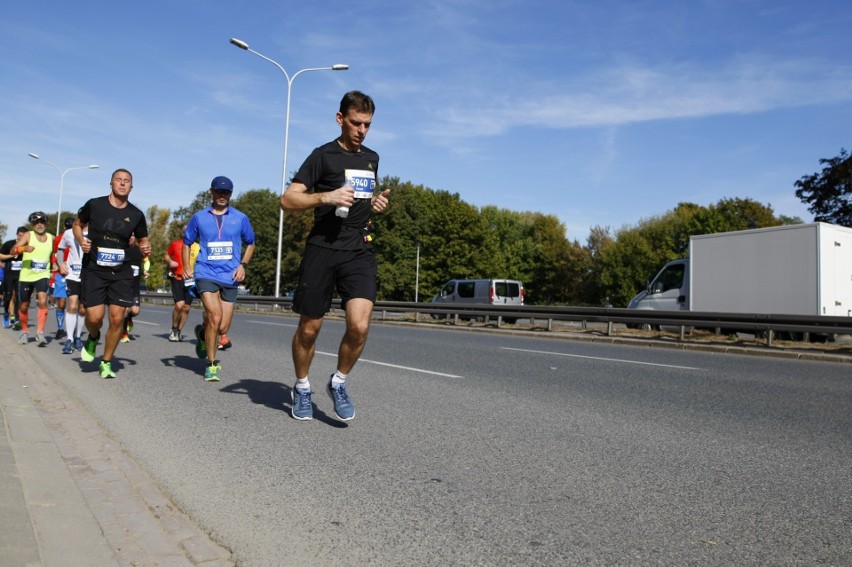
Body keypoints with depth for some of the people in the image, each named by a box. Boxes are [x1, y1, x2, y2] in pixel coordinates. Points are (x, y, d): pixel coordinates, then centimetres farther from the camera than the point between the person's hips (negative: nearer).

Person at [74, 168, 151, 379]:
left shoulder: (136, 214, 2)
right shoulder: (94, 205, -2)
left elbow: (143, 239, 16)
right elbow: (78, 224, 15)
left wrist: (145, 248, -7)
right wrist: (81, 241, -5)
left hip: (121, 273, 2)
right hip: (93, 270, -1)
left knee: (117, 318, -3)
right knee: (95, 316, -9)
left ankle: (106, 362, 15)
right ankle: (93, 338, 29)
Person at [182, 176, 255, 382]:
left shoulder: (240, 218, 7)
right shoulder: (199, 217, 7)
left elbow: (250, 244, 17)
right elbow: (187, 242, 16)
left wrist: (243, 265, 1)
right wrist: (187, 266, 1)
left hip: (230, 277, 2)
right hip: (206, 273, -2)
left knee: (222, 328, 2)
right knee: (215, 317, -20)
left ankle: (203, 333, 39)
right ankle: (211, 364, -3)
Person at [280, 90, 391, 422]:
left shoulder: (372, 158, 17)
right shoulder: (323, 155, 1)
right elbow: (287, 200, -4)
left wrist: (376, 202, 10)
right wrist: (326, 197, -19)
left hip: (359, 250, 3)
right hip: (322, 248, -3)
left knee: (360, 326, -15)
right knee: (309, 328, 6)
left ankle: (338, 383, 10)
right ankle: (302, 388, 30)